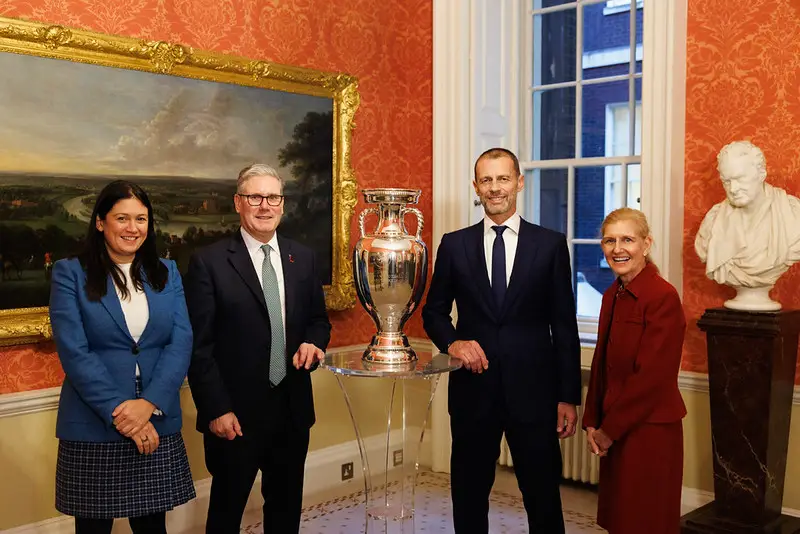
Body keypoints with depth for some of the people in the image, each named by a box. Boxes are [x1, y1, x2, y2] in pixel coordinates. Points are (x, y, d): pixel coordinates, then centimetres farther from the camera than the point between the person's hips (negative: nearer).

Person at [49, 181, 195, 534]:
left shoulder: (166, 274, 9)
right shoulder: (70, 274, 0)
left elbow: (181, 342, -1)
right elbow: (74, 351, -9)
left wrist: (149, 404, -14)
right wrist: (119, 411, -16)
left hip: (158, 426, 3)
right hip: (92, 429, -2)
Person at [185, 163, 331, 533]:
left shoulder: (303, 258, 6)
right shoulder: (209, 262, -8)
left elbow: (318, 319, 15)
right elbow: (199, 346, -10)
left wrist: (313, 343, -8)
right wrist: (217, 410, -14)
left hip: (292, 409, 4)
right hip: (235, 413, -4)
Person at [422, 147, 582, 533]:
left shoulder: (551, 244, 1)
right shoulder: (454, 245, 4)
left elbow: (564, 326, 1)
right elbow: (434, 312, 11)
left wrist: (569, 396, -1)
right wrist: (452, 342, -10)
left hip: (533, 389, -1)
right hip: (473, 389, 1)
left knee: (543, 495, 8)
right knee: (469, 494, 13)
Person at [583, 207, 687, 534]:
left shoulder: (663, 297, -17)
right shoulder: (612, 296, 8)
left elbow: (652, 376, -20)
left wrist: (609, 429, -13)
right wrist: (592, 422, 4)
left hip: (649, 432, -7)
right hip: (613, 432, 7)